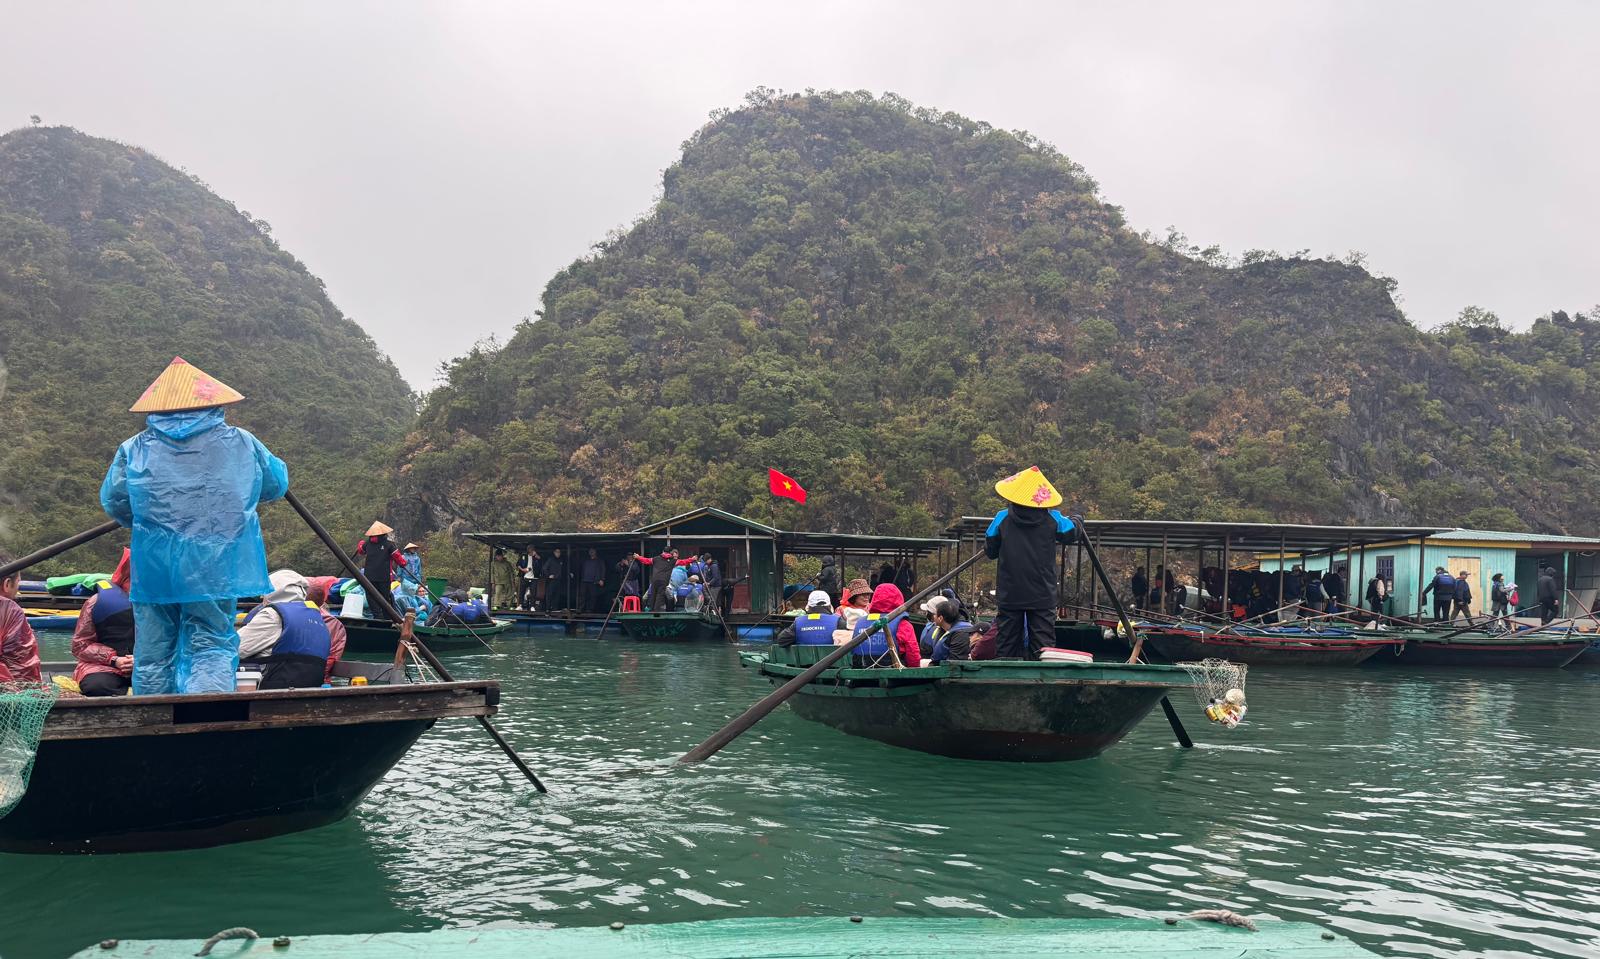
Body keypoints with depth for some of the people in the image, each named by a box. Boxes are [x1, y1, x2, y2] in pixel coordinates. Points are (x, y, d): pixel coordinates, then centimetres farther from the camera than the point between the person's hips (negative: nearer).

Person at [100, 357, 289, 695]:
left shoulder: (135, 449, 4)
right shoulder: (241, 443, 2)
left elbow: (112, 502, 9)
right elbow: (277, 484, 14)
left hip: (153, 569, 2)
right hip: (216, 567, -1)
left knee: (153, 652, 14)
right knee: (212, 647, 1)